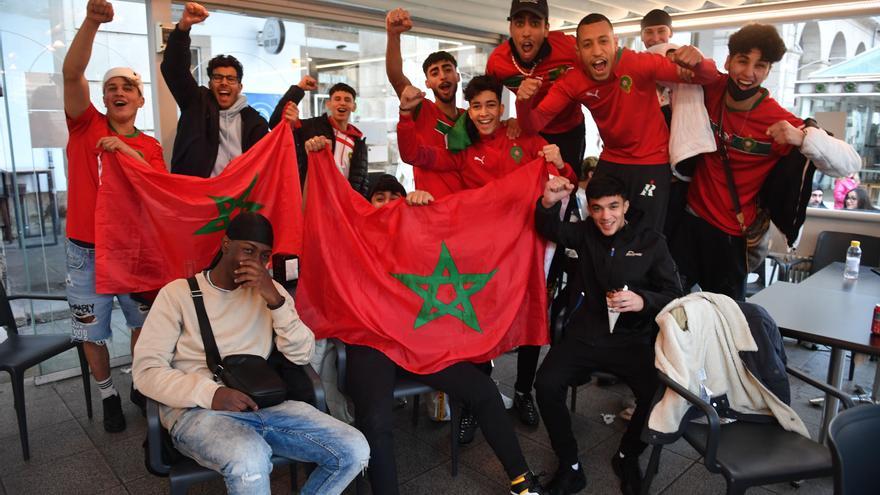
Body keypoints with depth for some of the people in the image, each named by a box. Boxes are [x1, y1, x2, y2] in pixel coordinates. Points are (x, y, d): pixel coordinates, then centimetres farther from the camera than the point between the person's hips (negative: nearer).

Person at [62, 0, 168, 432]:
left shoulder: (149, 147, 4)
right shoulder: (86, 125, -1)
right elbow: (72, 74, -18)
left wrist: (129, 151, -23)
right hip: (86, 251, -1)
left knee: (143, 323, 12)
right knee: (92, 331, 9)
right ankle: (108, 394, 29)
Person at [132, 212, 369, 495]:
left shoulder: (269, 291, 14)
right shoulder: (178, 293, 4)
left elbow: (301, 355, 4)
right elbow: (146, 371, -3)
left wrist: (276, 301, -11)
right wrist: (211, 394, -18)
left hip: (265, 404, 4)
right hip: (197, 410, -4)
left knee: (355, 451, -14)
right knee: (250, 459, -38)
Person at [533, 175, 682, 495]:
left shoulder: (651, 241, 1)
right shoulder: (586, 233, 8)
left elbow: (673, 295, -1)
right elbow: (549, 229, -5)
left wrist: (643, 301, -23)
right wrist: (549, 203, -28)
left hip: (632, 340, -1)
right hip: (584, 335, 1)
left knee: (659, 394, -26)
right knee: (546, 385, -23)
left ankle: (627, 457, 6)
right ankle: (570, 467, -3)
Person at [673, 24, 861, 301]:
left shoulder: (780, 123, -17)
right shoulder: (711, 88, -6)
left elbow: (851, 164, -17)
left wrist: (802, 138, -33)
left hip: (729, 233, -3)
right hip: (687, 215, 3)